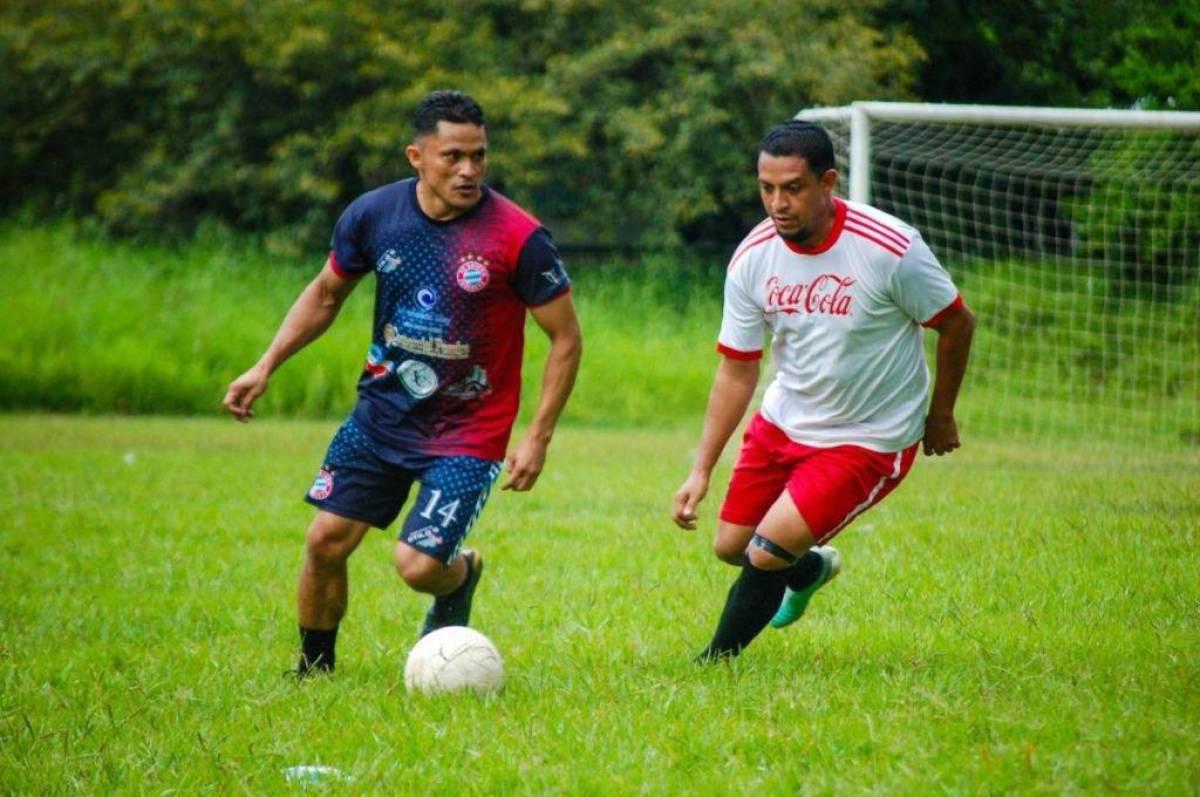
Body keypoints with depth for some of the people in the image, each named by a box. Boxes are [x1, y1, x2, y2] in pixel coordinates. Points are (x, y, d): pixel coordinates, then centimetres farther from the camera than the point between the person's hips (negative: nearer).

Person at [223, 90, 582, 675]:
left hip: (468, 433, -4)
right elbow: (326, 294, 12)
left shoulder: (518, 237, -19)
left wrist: (538, 438, -13)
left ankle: (462, 575, 25)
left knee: (418, 567, -13)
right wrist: (265, 368, 4)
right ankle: (313, 669, 23)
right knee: (325, 542, 0)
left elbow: (566, 338, -10)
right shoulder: (374, 214, -6)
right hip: (382, 412, 4)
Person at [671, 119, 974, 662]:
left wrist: (940, 414, 3)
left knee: (767, 553, -18)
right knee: (730, 547, 13)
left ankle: (717, 663, 7)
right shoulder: (752, 258, -11)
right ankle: (811, 568, 47)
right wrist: (701, 471, -4)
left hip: (867, 441, -5)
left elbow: (957, 323, -8)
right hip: (782, 423, 5)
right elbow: (737, 371, -1)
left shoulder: (890, 248, -25)